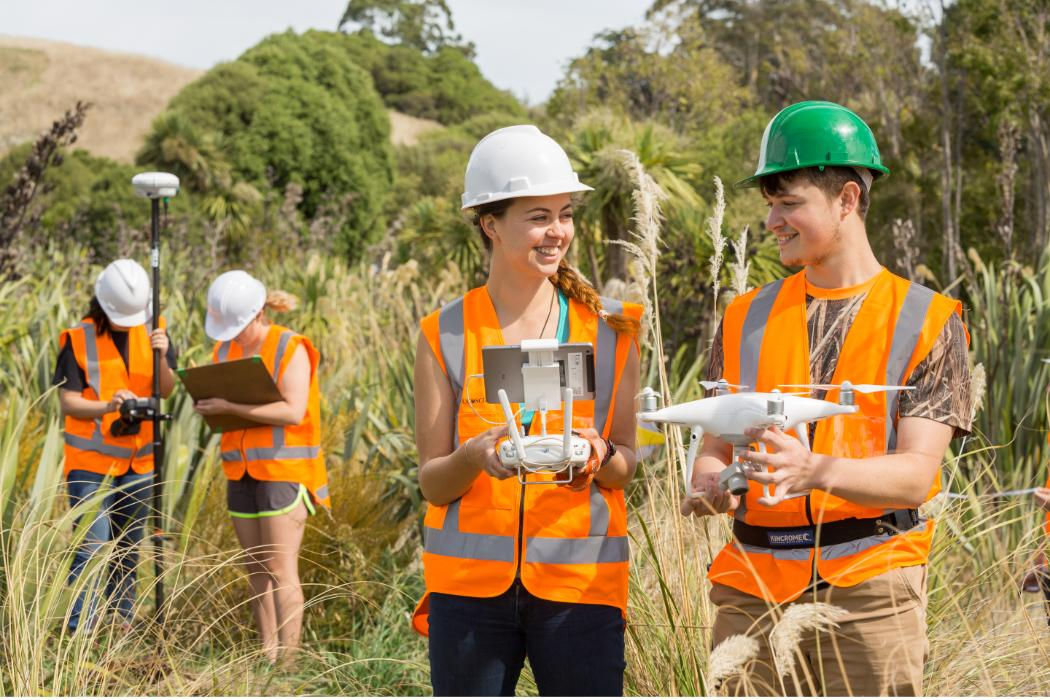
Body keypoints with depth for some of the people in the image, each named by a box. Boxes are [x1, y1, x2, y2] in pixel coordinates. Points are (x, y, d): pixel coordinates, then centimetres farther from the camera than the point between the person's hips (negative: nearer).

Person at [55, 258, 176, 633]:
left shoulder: (153, 330, 0)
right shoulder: (78, 339, -11)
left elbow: (166, 390, -4)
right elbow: (68, 402, -13)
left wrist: (162, 356, -24)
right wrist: (108, 406, -31)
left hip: (138, 458, 4)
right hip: (90, 460, -4)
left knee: (128, 546, 14)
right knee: (91, 546, -11)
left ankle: (123, 616, 28)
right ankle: (81, 630, -9)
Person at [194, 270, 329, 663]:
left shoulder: (291, 349, -8)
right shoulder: (225, 349, 12)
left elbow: (293, 411, -19)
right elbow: (217, 397, 16)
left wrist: (233, 407, -23)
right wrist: (206, 405, -8)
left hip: (283, 469, -6)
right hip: (241, 471, 6)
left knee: (281, 570, -9)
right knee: (256, 571, 7)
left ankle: (288, 659, -9)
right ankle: (266, 657, 11)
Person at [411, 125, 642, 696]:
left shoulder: (609, 328, 5)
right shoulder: (446, 335, 3)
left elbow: (626, 464, 9)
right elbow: (432, 482, 3)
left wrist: (599, 458, -15)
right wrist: (476, 456, -19)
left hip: (580, 578, 0)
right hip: (470, 582, 0)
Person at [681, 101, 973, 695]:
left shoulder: (927, 321, 1)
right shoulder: (747, 319, 13)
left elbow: (915, 474, -8)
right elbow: (715, 448, 14)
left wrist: (817, 469, -26)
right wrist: (712, 485, -11)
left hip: (869, 593, -3)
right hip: (753, 592, 3)